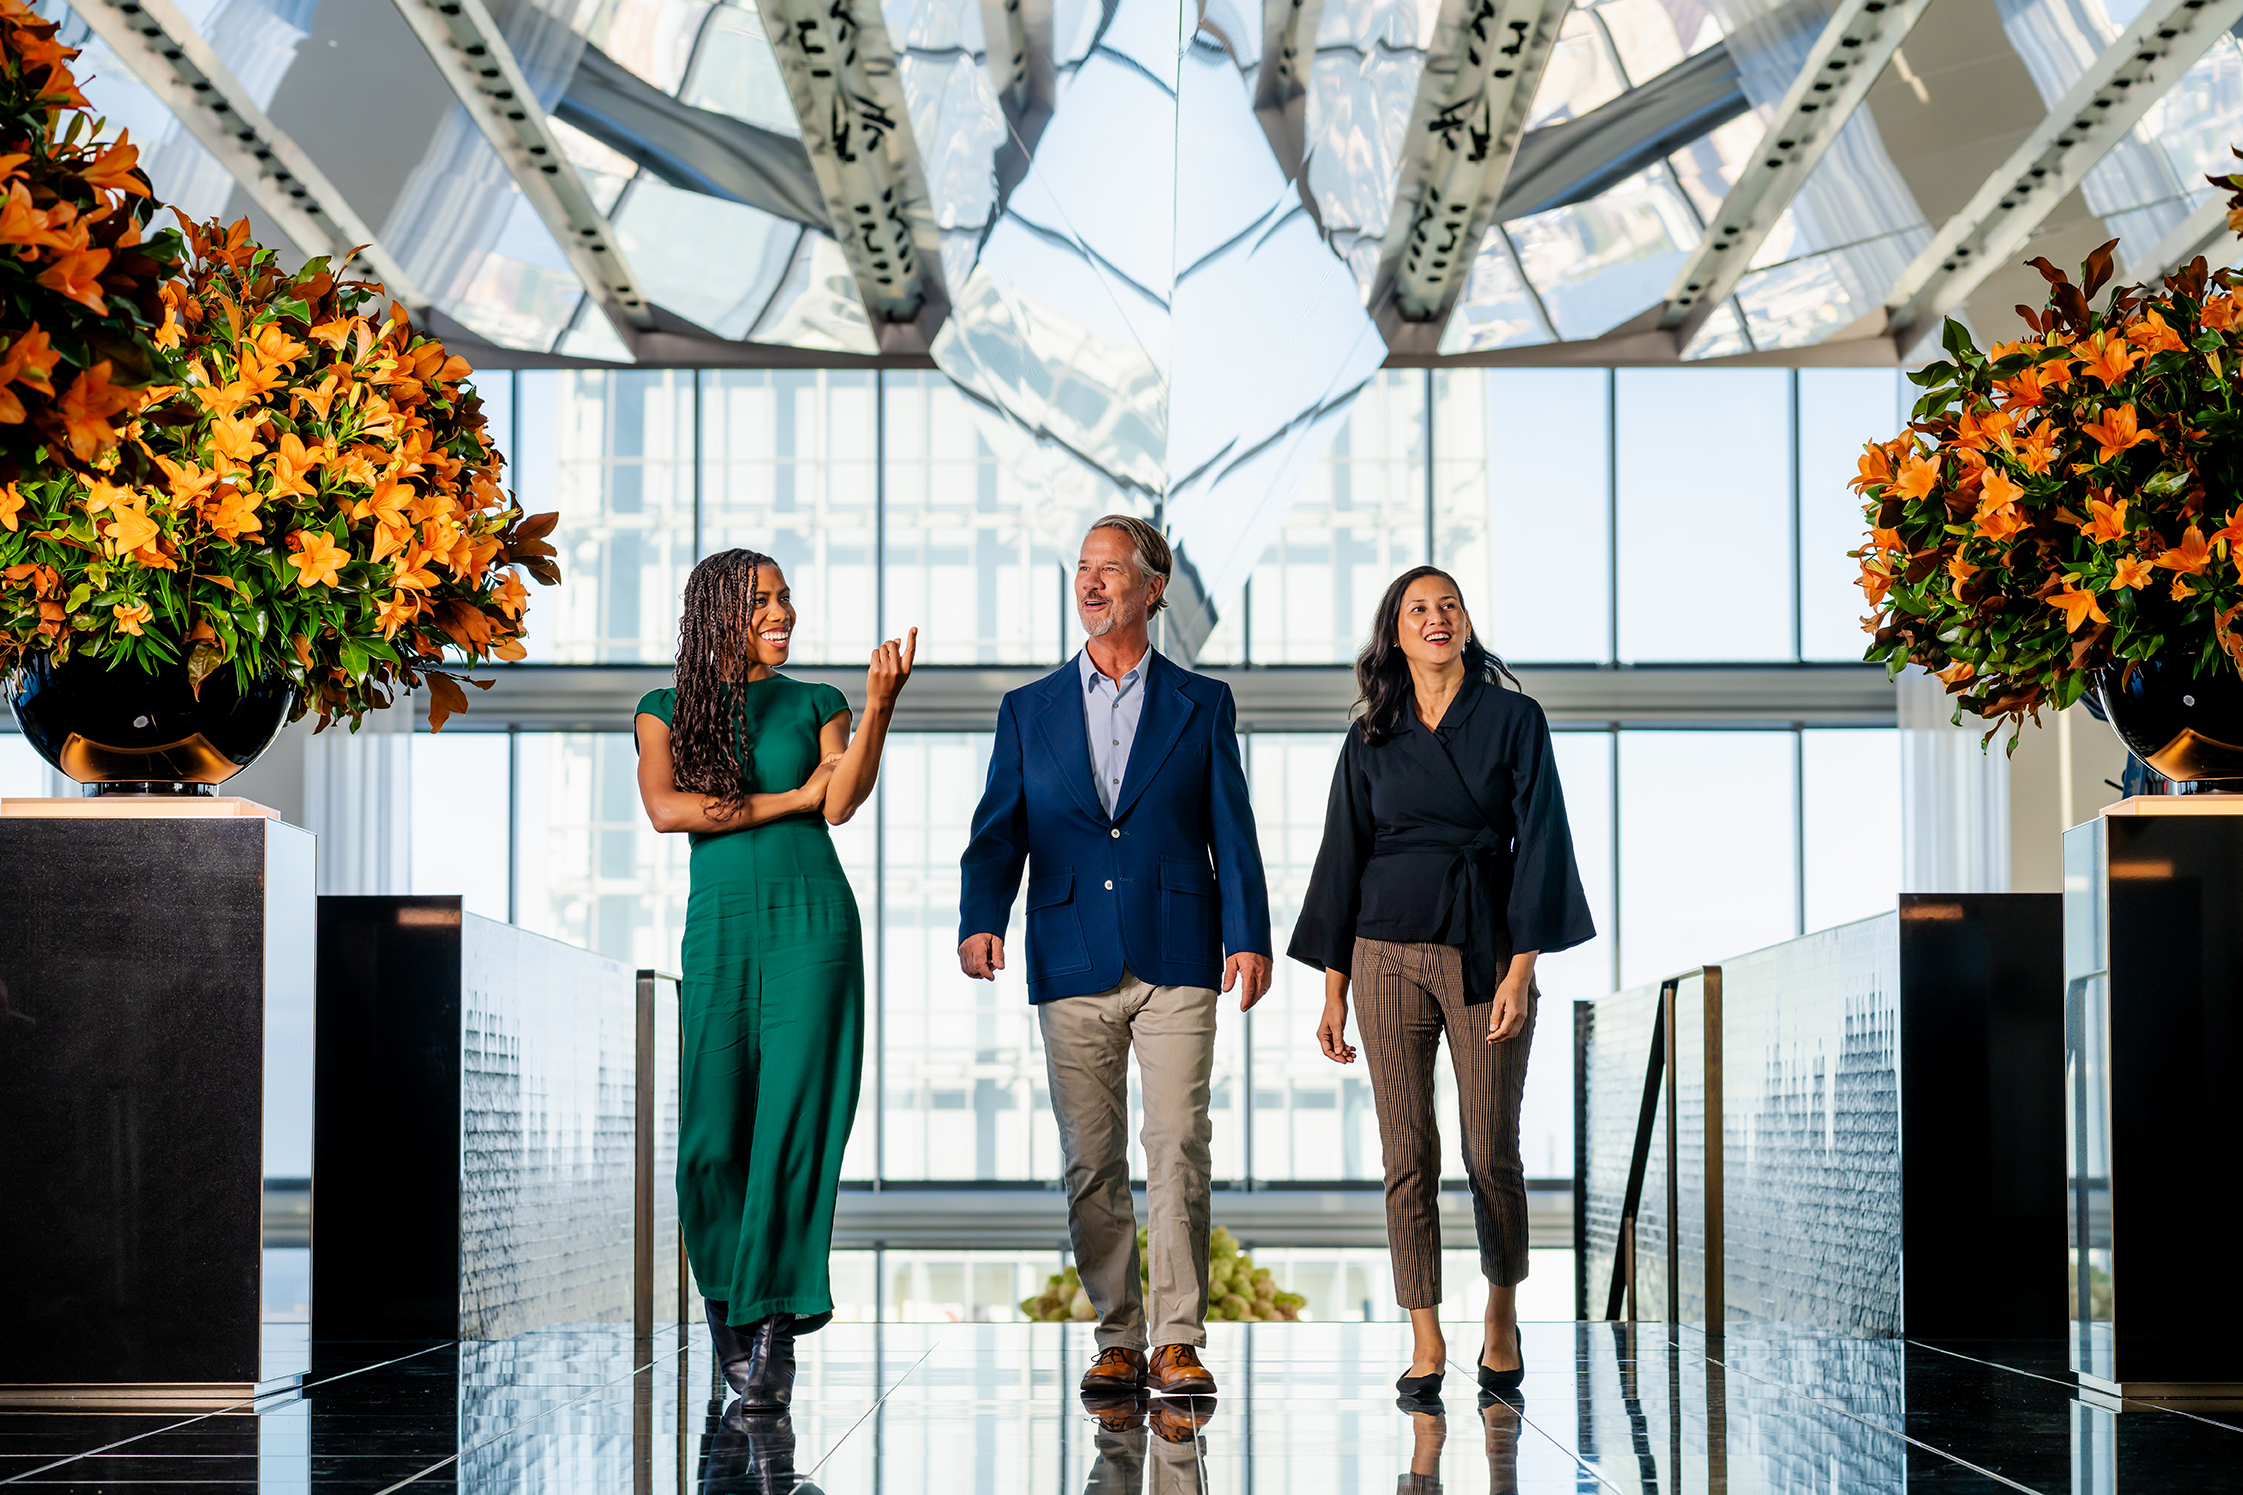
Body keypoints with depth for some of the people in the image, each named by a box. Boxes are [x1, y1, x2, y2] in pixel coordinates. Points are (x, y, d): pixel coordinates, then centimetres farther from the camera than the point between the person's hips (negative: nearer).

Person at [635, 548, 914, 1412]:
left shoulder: (815, 706, 11)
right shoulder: (667, 711, 10)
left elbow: (842, 804, -5)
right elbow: (665, 809, -6)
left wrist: (879, 705, -17)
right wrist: (790, 800, -6)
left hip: (812, 921, 0)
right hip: (719, 929, 0)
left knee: (794, 1122, -8)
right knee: (713, 1137, -3)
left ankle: (772, 1328, -6)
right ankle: (727, 1297, 20)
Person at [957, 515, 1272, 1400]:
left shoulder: (1202, 705, 10)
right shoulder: (1029, 711, 14)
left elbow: (1231, 831, 5)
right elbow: (999, 834, 8)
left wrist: (1248, 937, -7)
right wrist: (980, 921, -10)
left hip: (1176, 961, -2)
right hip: (1073, 964, 2)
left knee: (1178, 1151, -8)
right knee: (1091, 1163, 3)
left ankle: (1178, 1342, -4)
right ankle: (1118, 1341, 11)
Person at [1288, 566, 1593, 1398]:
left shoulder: (1513, 719, 1)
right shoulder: (1372, 738, 8)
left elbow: (1538, 842, -4)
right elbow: (1344, 855, 10)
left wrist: (1520, 969, -12)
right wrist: (1332, 987, 6)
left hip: (1484, 949, -2)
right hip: (1388, 953, 2)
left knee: (1491, 1151, 0)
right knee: (1406, 1151, -2)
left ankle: (1502, 1314, 23)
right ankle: (1426, 1341, 4)